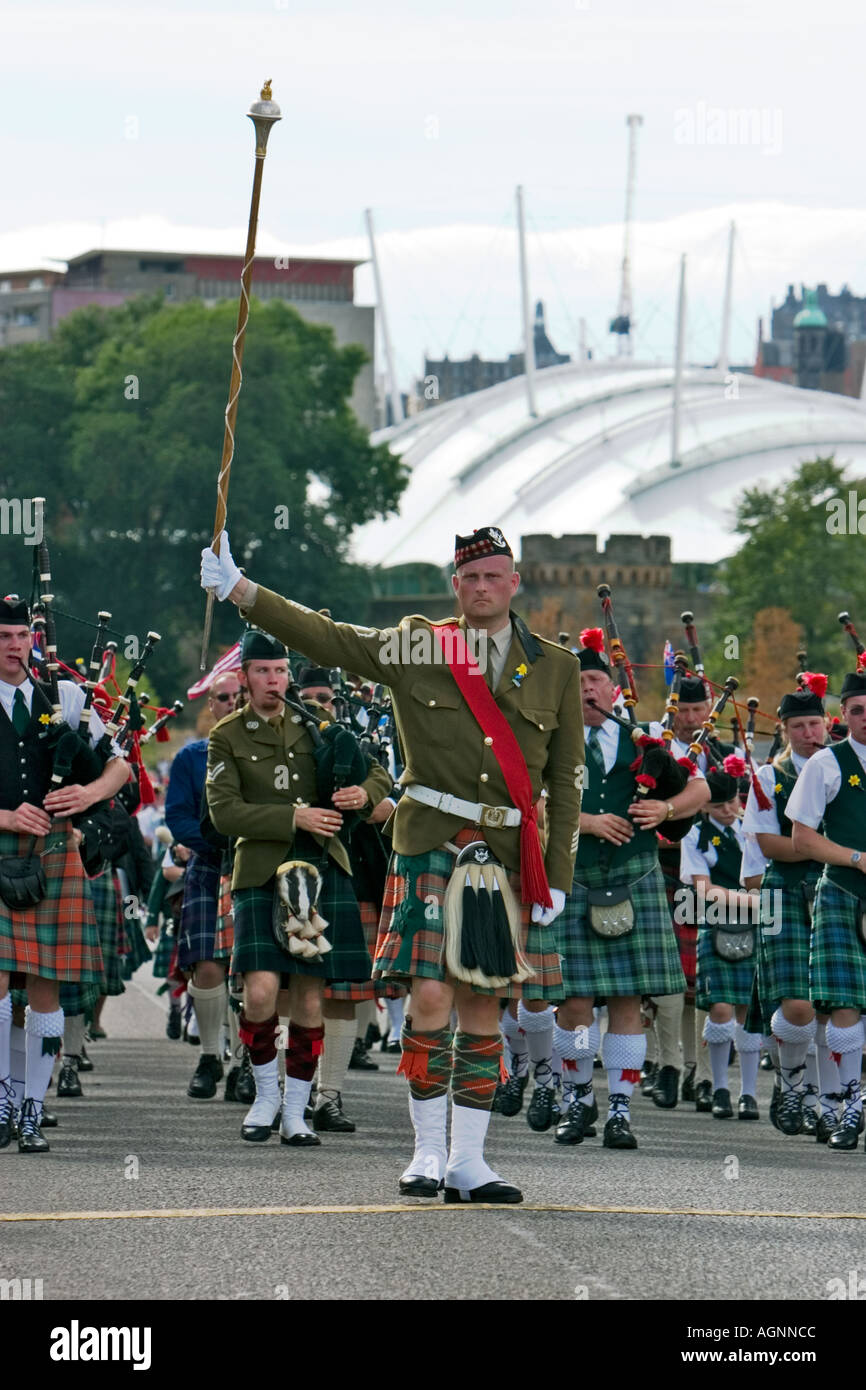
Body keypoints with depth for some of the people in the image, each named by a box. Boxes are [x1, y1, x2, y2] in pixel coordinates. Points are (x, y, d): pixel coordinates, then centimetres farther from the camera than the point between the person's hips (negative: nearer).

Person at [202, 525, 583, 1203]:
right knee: (431, 997, -9)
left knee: (483, 1005, 4)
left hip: (509, 855, 2)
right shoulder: (416, 647, 6)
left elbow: (567, 780, 8)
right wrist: (239, 588, -9)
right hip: (431, 843, -2)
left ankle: (468, 1159, 10)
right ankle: (428, 1151, 1)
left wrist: (558, 879, 2)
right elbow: (322, 637, 1)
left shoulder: (555, 668, 9)